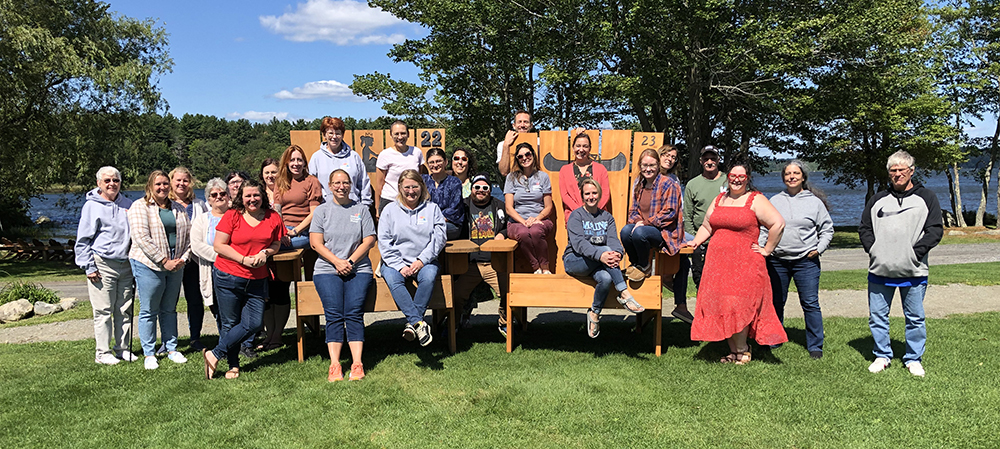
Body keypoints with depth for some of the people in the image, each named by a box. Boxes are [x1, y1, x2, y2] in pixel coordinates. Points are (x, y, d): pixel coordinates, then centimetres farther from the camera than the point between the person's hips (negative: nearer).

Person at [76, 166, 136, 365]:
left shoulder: (127, 204, 12)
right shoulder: (92, 206, -2)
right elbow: (82, 240, -2)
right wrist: (89, 267, -8)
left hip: (126, 265, 5)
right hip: (102, 265, -4)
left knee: (125, 310, 9)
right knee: (103, 311, -1)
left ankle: (121, 348, 19)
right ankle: (102, 352, 8)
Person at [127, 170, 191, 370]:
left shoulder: (178, 209, 13)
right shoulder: (140, 207, -4)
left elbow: (189, 235, 13)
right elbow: (141, 238, -14)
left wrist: (182, 258, -3)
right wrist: (164, 261, -16)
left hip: (175, 266, 5)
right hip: (148, 265, -5)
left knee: (169, 309, 13)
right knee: (149, 311, 3)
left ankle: (171, 348, 23)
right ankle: (149, 354, 12)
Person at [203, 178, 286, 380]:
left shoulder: (273, 218, 5)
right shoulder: (232, 216, -4)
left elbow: (277, 243, 14)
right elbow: (218, 245, -6)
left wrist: (265, 253, -8)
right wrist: (244, 259, -14)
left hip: (257, 280, 3)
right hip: (228, 277, -3)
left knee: (253, 324, -4)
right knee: (230, 323, 4)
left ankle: (215, 355, 8)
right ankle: (233, 366, 19)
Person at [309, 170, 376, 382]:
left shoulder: (361, 209, 13)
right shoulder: (322, 210, 13)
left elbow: (369, 240, 6)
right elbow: (316, 243, 4)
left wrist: (350, 261, -6)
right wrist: (337, 261, -8)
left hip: (358, 269, 0)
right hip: (327, 269, 0)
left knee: (354, 313, -15)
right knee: (334, 314, -14)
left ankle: (357, 364, -16)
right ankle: (334, 366, -15)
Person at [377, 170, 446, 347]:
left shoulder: (432, 209, 12)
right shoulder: (390, 210, 11)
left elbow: (438, 239, 2)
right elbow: (384, 242, 2)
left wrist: (421, 260, -11)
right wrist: (400, 266, -11)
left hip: (424, 261, 0)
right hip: (396, 262, 0)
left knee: (429, 277, -34)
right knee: (392, 279, -33)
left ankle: (412, 323, -30)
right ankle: (419, 322, -40)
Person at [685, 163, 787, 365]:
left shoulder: (756, 200, -2)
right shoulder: (719, 199, 17)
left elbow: (778, 223, -8)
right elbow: (707, 226, 21)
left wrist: (767, 250, -7)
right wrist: (695, 242, 5)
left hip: (744, 264, -6)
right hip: (718, 263, 6)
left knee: (738, 307, -9)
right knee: (720, 307, 4)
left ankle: (742, 350, 10)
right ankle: (733, 350, 17)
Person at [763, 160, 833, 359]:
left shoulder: (814, 201, 5)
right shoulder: (774, 201, 9)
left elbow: (827, 229, 11)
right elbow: (764, 227, 12)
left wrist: (819, 248, -1)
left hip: (806, 261, -2)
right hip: (777, 260, 2)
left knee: (810, 304, -2)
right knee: (776, 303, 10)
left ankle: (815, 346, 9)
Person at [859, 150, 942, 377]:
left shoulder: (926, 198, 6)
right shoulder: (878, 199, 13)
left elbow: (935, 230, 0)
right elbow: (864, 228, 14)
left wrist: (916, 252, -11)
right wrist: (872, 249, -3)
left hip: (914, 271, -2)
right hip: (879, 270, 2)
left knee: (915, 317, 6)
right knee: (877, 316, 7)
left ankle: (914, 359, 20)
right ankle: (882, 356, 20)